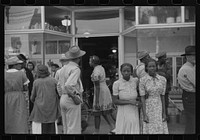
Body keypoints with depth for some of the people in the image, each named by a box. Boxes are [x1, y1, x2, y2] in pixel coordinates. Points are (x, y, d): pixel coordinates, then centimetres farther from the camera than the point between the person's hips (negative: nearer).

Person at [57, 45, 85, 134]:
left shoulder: (63, 68, 11)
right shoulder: (75, 69, -15)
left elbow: (59, 85, 16)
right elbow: (69, 85, -27)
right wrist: (76, 95, -14)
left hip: (62, 99, 8)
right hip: (71, 100, -8)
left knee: (66, 128, 16)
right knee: (74, 128, -3)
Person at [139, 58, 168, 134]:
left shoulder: (163, 79, 1)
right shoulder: (142, 80, -7)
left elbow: (162, 97, 4)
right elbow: (142, 98, -8)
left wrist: (164, 113, 0)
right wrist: (144, 115, -13)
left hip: (159, 109, 3)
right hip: (148, 109, -2)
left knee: (161, 130, 2)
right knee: (149, 131, 1)